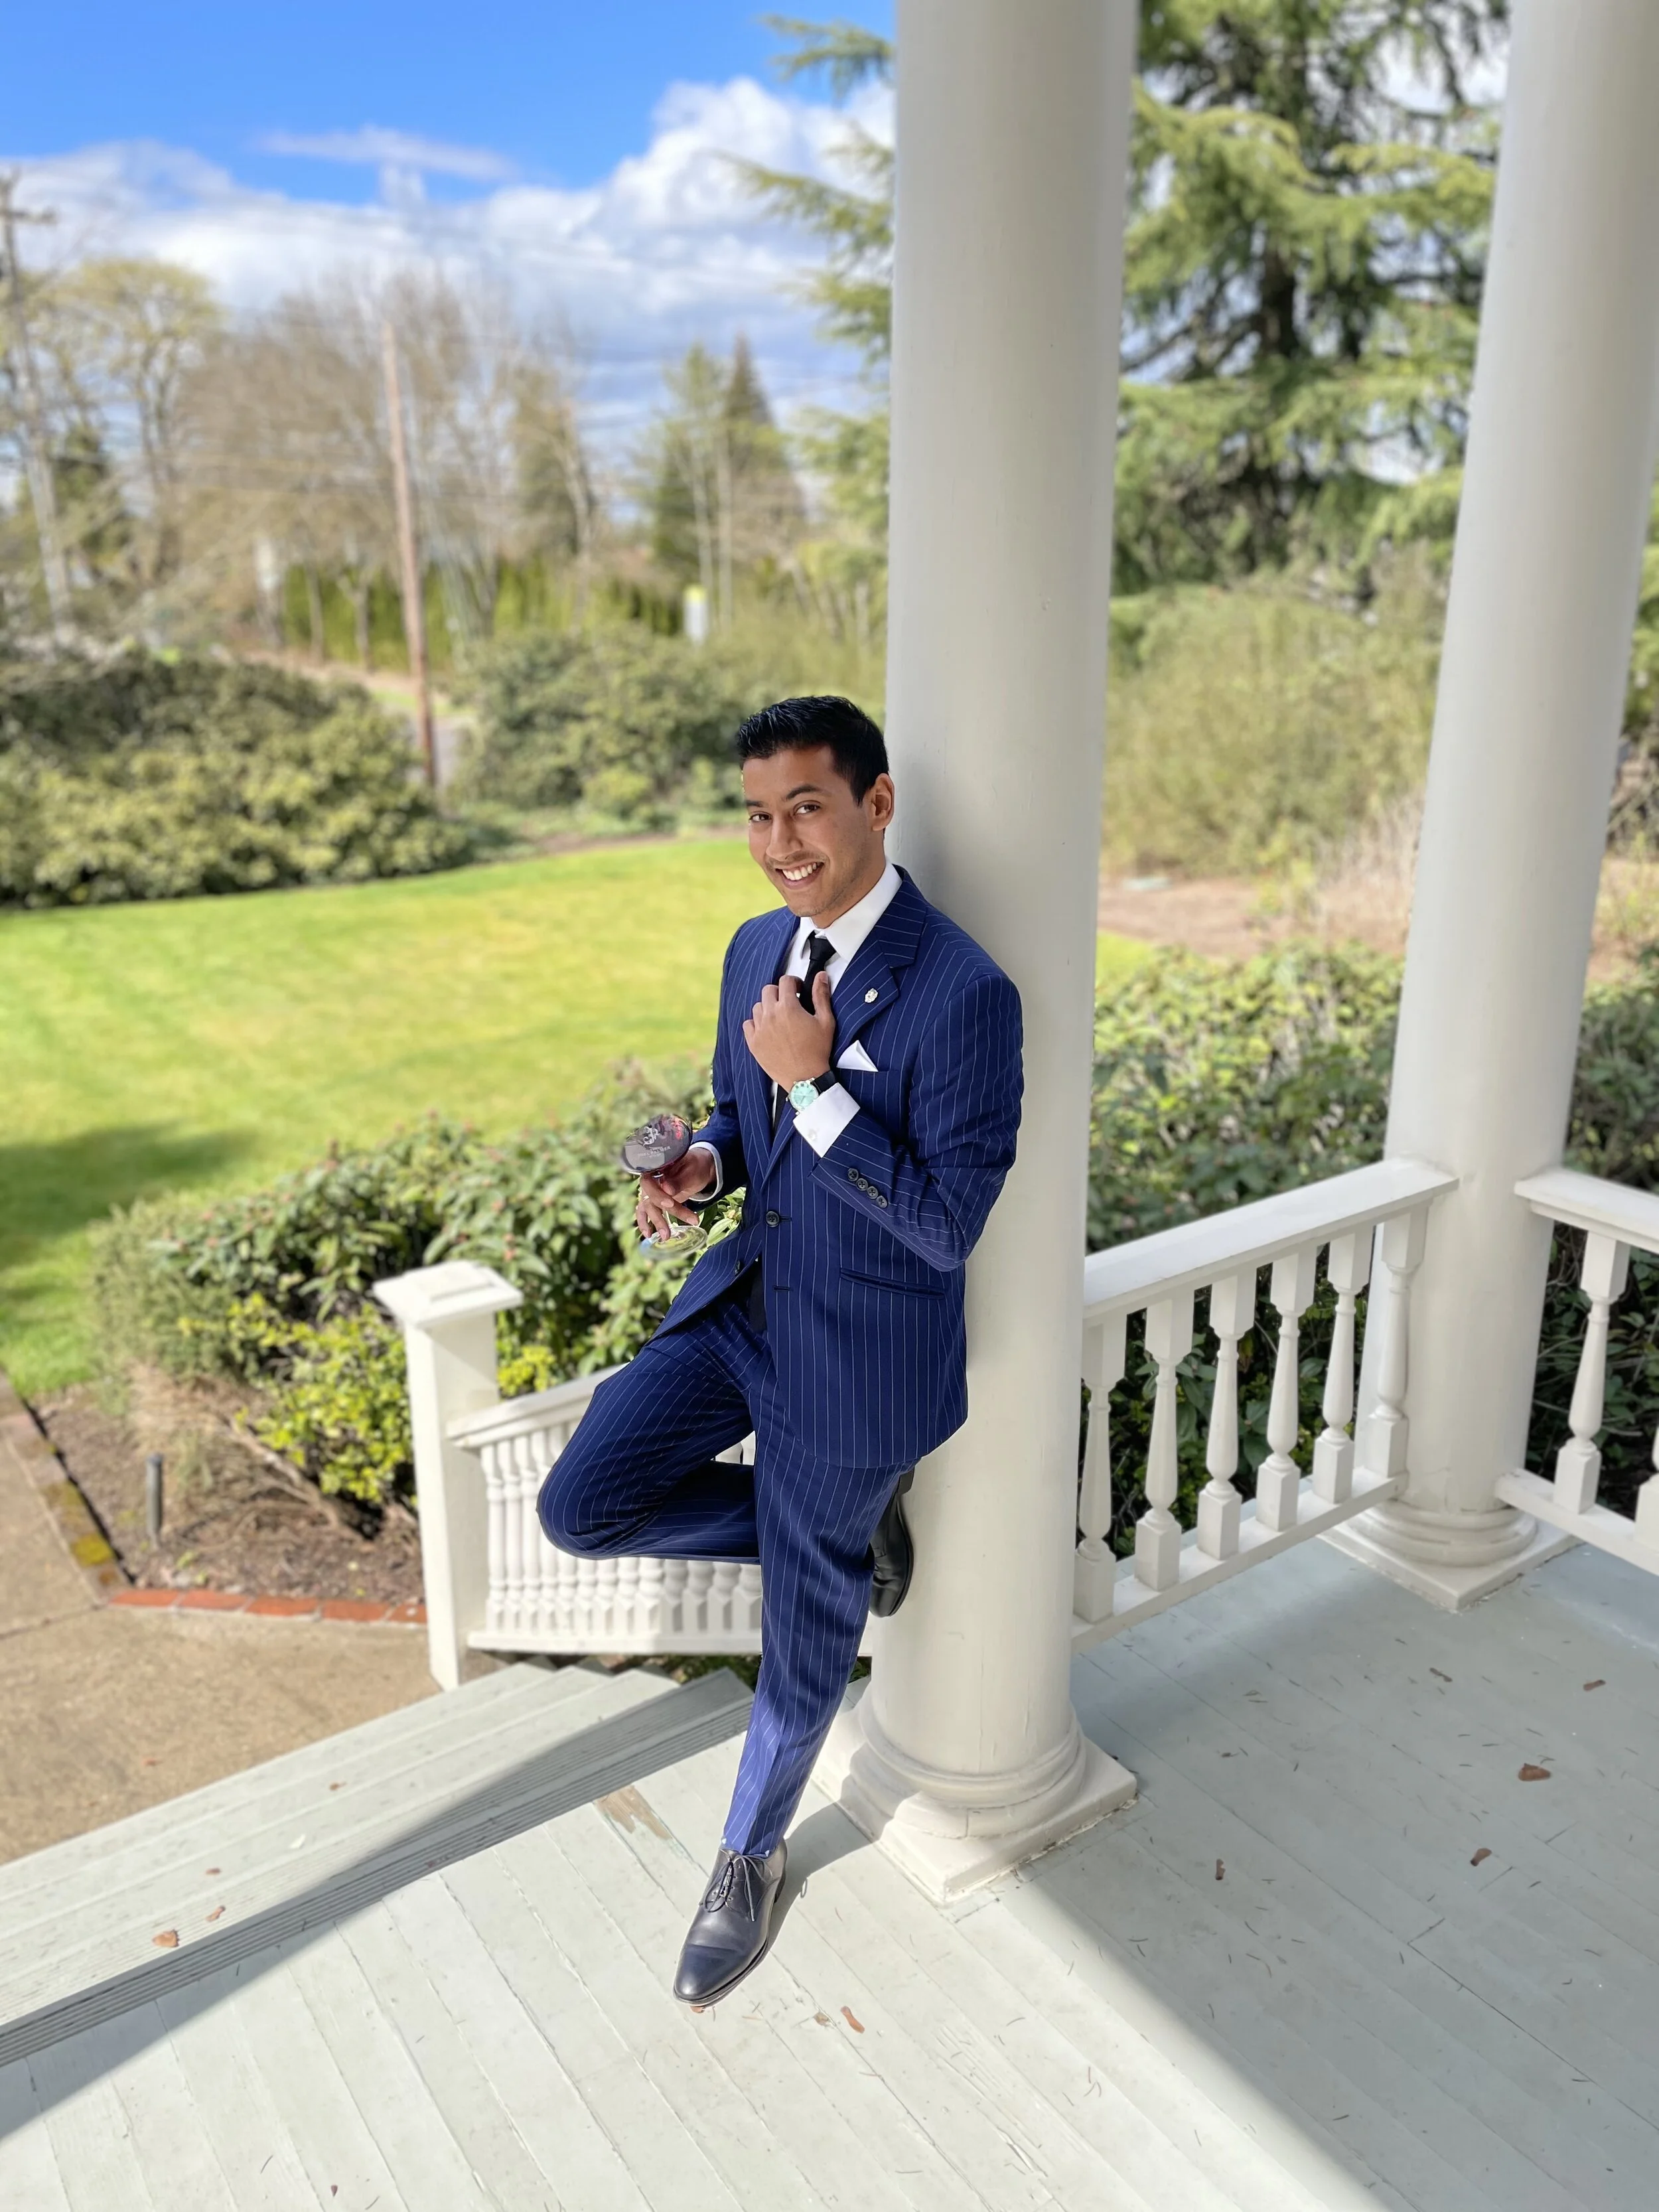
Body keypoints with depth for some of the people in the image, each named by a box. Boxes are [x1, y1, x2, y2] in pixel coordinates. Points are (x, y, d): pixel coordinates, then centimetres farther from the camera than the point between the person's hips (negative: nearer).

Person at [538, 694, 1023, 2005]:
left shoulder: (966, 994, -23)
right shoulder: (759, 949, 1)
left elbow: (949, 1227, -23)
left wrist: (815, 1081, -28)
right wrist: (700, 1167, -8)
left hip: (861, 1355, -6)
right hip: (746, 1304, 6)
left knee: (805, 1644, 11)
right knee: (582, 1507, -3)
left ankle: (751, 1856, 42)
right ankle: (848, 1525, 18)